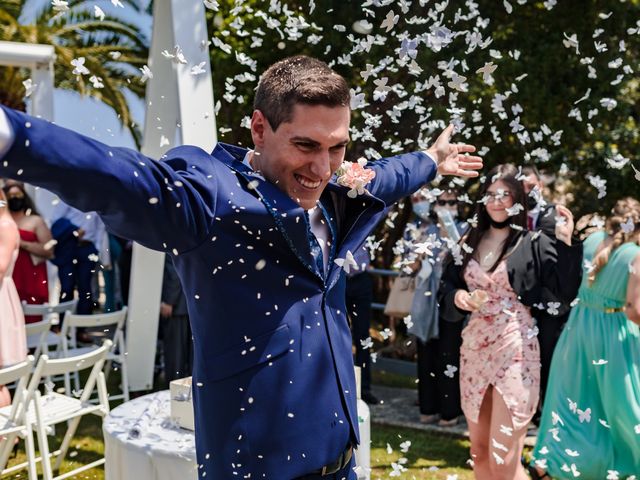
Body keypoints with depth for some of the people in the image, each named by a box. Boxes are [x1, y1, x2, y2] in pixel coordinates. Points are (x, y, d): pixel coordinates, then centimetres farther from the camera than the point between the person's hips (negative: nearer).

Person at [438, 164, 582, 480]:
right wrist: (458, 297, -9)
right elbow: (446, 287, 12)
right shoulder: (469, 243, 9)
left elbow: (563, 292, -13)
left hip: (514, 352, -5)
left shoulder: (534, 244, -4)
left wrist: (565, 243, -18)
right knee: (479, 453, 15)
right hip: (474, 350, 5)